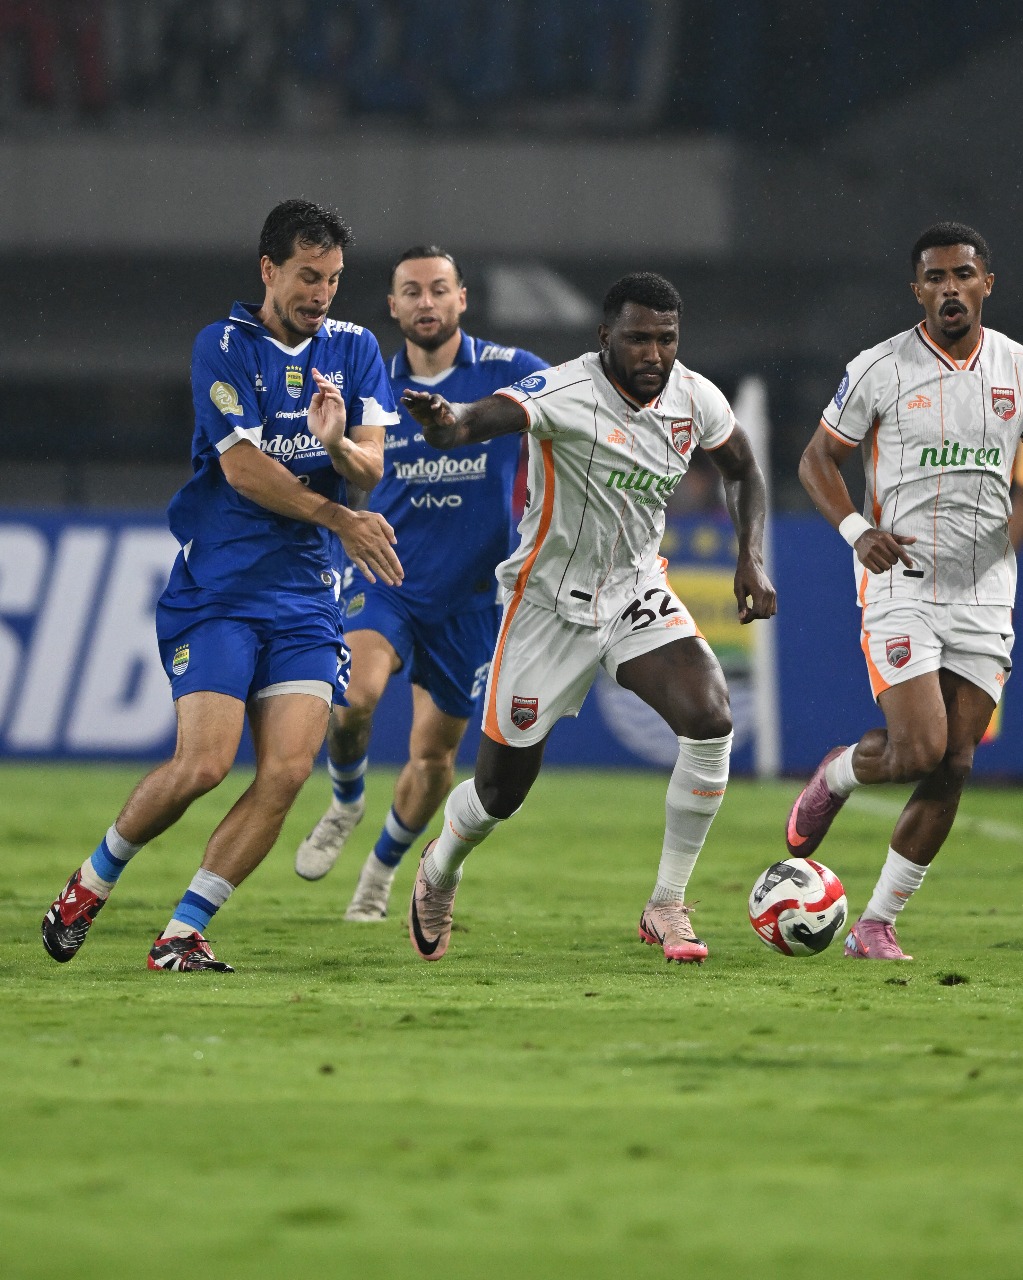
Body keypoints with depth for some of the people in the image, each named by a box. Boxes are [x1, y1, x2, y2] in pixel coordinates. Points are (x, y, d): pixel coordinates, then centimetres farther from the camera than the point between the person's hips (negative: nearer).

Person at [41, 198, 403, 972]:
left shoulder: (353, 350, 9)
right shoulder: (224, 347, -6)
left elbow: (372, 467, -1)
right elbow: (243, 468, -14)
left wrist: (338, 442, -23)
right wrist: (340, 519, -18)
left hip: (304, 596, 4)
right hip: (217, 588, -4)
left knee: (288, 771, -11)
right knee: (205, 763, -15)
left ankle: (183, 932, -3)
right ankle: (94, 880, 11)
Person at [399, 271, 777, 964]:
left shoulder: (695, 397, -5)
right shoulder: (568, 392, -24)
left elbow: (743, 470, 14)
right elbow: (499, 413, -44)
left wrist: (752, 559, 0)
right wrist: (450, 424, -68)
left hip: (638, 594, 4)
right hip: (553, 603, -4)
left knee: (711, 720, -22)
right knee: (500, 794, 5)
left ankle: (668, 906, -8)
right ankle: (440, 870, 42)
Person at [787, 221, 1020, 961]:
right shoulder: (880, 370, -4)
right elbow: (818, 460, 5)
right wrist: (858, 531, -12)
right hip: (902, 584, -4)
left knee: (955, 768, -1)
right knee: (920, 751, -18)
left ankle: (877, 924, 10)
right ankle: (836, 776, 17)